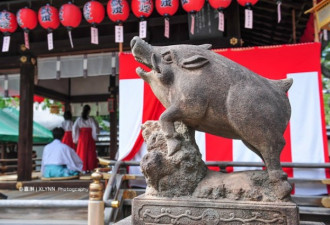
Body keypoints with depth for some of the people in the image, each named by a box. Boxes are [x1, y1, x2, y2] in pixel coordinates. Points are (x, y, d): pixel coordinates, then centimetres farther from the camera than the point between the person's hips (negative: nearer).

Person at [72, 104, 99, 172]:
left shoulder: (79, 119, -1)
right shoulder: (91, 119, -8)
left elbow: (74, 128, -3)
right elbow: (95, 128, -13)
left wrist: (75, 138, 5)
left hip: (82, 137, 2)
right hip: (90, 138, -2)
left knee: (82, 152, 8)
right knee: (90, 153, 6)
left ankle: (83, 168, 8)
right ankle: (90, 168, 9)